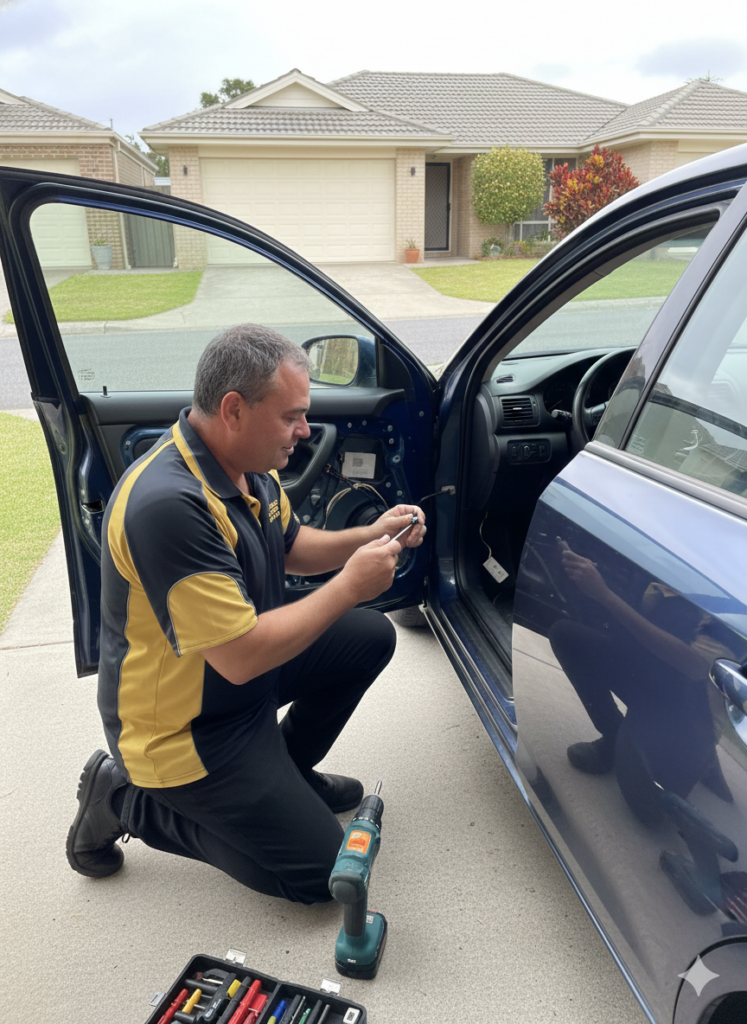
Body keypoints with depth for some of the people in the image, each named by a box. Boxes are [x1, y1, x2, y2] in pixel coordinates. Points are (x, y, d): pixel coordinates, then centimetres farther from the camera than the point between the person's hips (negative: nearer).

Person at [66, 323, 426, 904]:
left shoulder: (248, 464, -5)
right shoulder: (168, 504, -35)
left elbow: (290, 547, 11)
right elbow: (241, 657, -33)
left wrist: (370, 536, -6)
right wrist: (350, 586, -24)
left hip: (242, 660, 9)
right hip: (182, 722, -9)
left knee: (372, 638, 8)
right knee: (320, 872, -1)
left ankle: (282, 774, 23)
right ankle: (126, 799, 8)